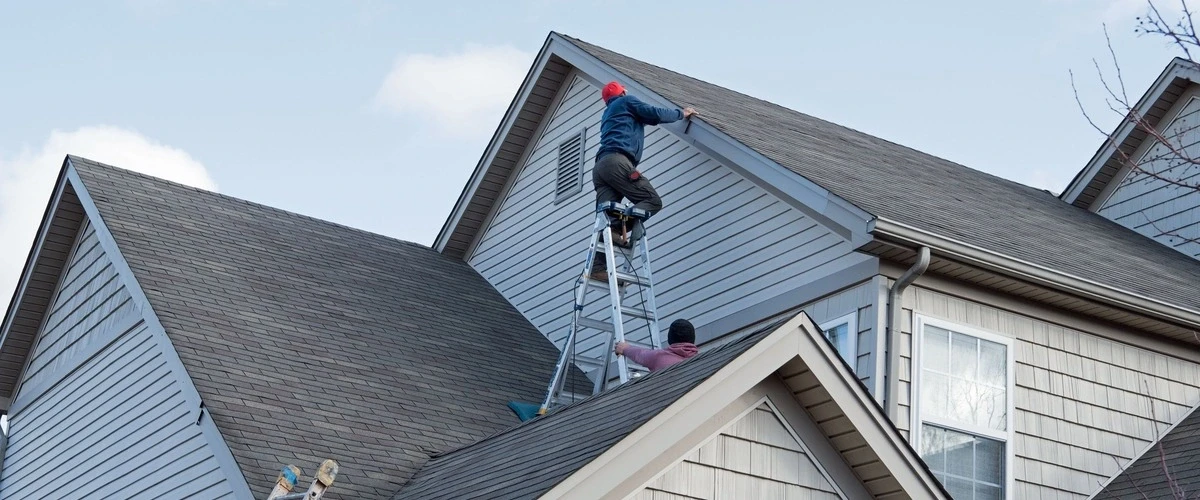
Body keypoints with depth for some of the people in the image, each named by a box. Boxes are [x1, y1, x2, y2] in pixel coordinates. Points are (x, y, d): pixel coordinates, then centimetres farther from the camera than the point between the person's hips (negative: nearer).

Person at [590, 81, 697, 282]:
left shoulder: (608, 114, 38)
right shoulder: (626, 101, 16)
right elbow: (654, 115, 7)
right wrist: (681, 114, 21)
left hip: (600, 167, 7)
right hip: (616, 161, -7)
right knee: (652, 200, -7)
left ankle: (597, 268, -24)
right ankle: (619, 226, -30)